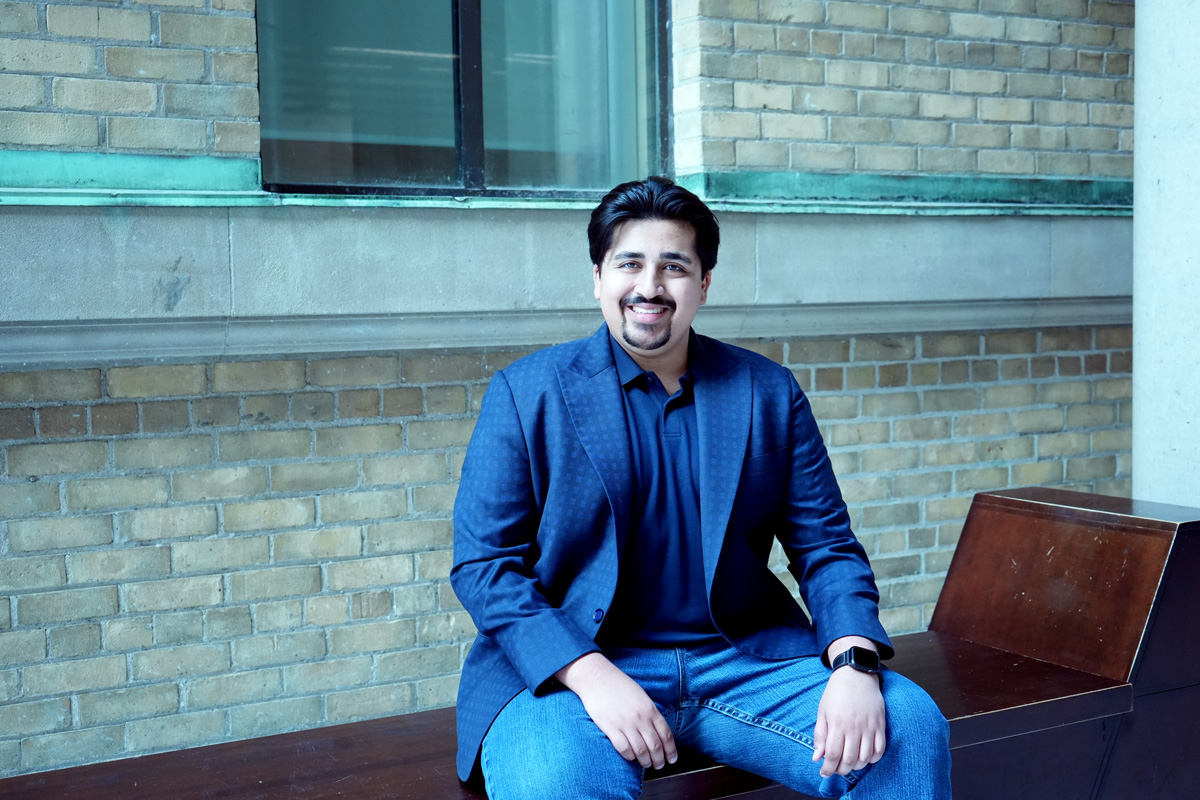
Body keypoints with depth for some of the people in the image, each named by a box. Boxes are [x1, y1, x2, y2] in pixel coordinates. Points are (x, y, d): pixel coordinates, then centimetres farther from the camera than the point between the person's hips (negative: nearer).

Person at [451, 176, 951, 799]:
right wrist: (590, 675, -18)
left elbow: (826, 546, 9)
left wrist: (856, 664, -12)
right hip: (567, 669, -3)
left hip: (744, 664, 3)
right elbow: (482, 563, -3)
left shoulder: (769, 393, 9)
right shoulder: (525, 392, 2)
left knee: (910, 729, -18)